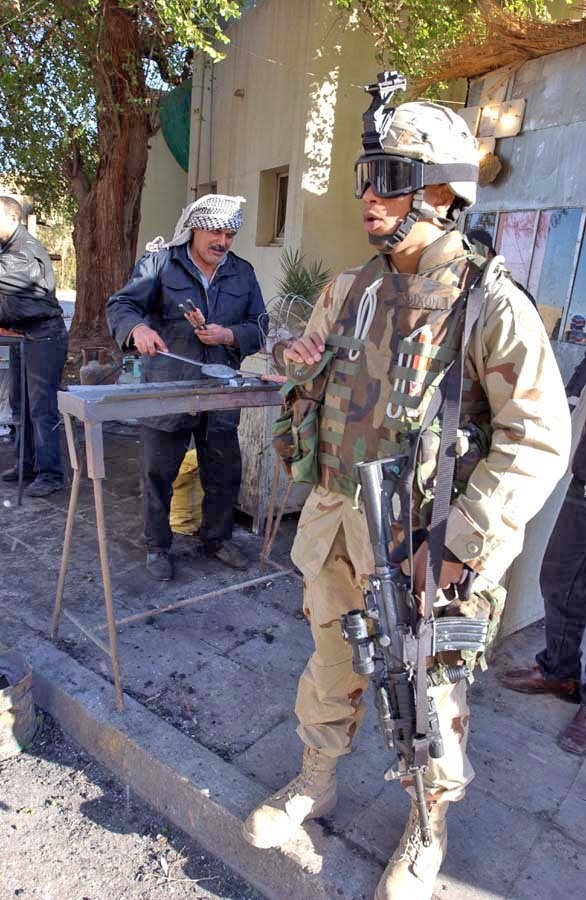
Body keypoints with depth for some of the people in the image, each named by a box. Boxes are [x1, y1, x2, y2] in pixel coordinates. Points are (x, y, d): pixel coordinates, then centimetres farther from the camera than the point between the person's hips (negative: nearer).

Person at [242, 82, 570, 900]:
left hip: (424, 541, -5)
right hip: (338, 524, 6)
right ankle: (316, 783, 48)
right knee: (331, 666, 22)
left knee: (427, 690, 14)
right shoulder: (349, 292, 6)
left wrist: (462, 543, -21)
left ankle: (430, 828, 43)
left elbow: (539, 441, -16)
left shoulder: (491, 304, -13)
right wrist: (300, 368, -2)